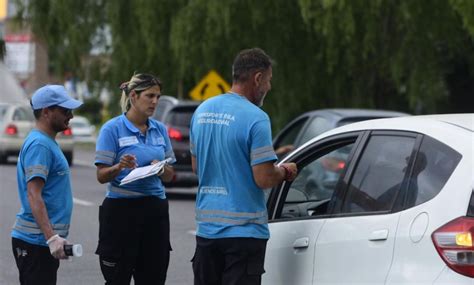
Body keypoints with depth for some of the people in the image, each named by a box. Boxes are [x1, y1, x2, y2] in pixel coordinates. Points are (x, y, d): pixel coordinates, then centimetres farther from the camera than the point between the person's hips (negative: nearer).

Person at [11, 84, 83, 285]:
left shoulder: (47, 142, 16)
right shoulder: (39, 145, -16)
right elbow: (33, 196, -24)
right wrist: (52, 237, -31)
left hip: (43, 239, 10)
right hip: (36, 240, -10)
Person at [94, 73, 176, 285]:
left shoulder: (160, 130, 10)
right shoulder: (112, 129, -5)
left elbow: (170, 176, 13)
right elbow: (102, 176, -7)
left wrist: (162, 169, -10)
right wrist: (120, 167, -27)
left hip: (155, 211, 5)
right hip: (121, 210, -5)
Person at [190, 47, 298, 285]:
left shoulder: (202, 111, 8)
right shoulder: (255, 118, -15)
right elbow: (264, 179, -19)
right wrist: (284, 172, 3)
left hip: (207, 225, 7)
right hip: (243, 229, -7)